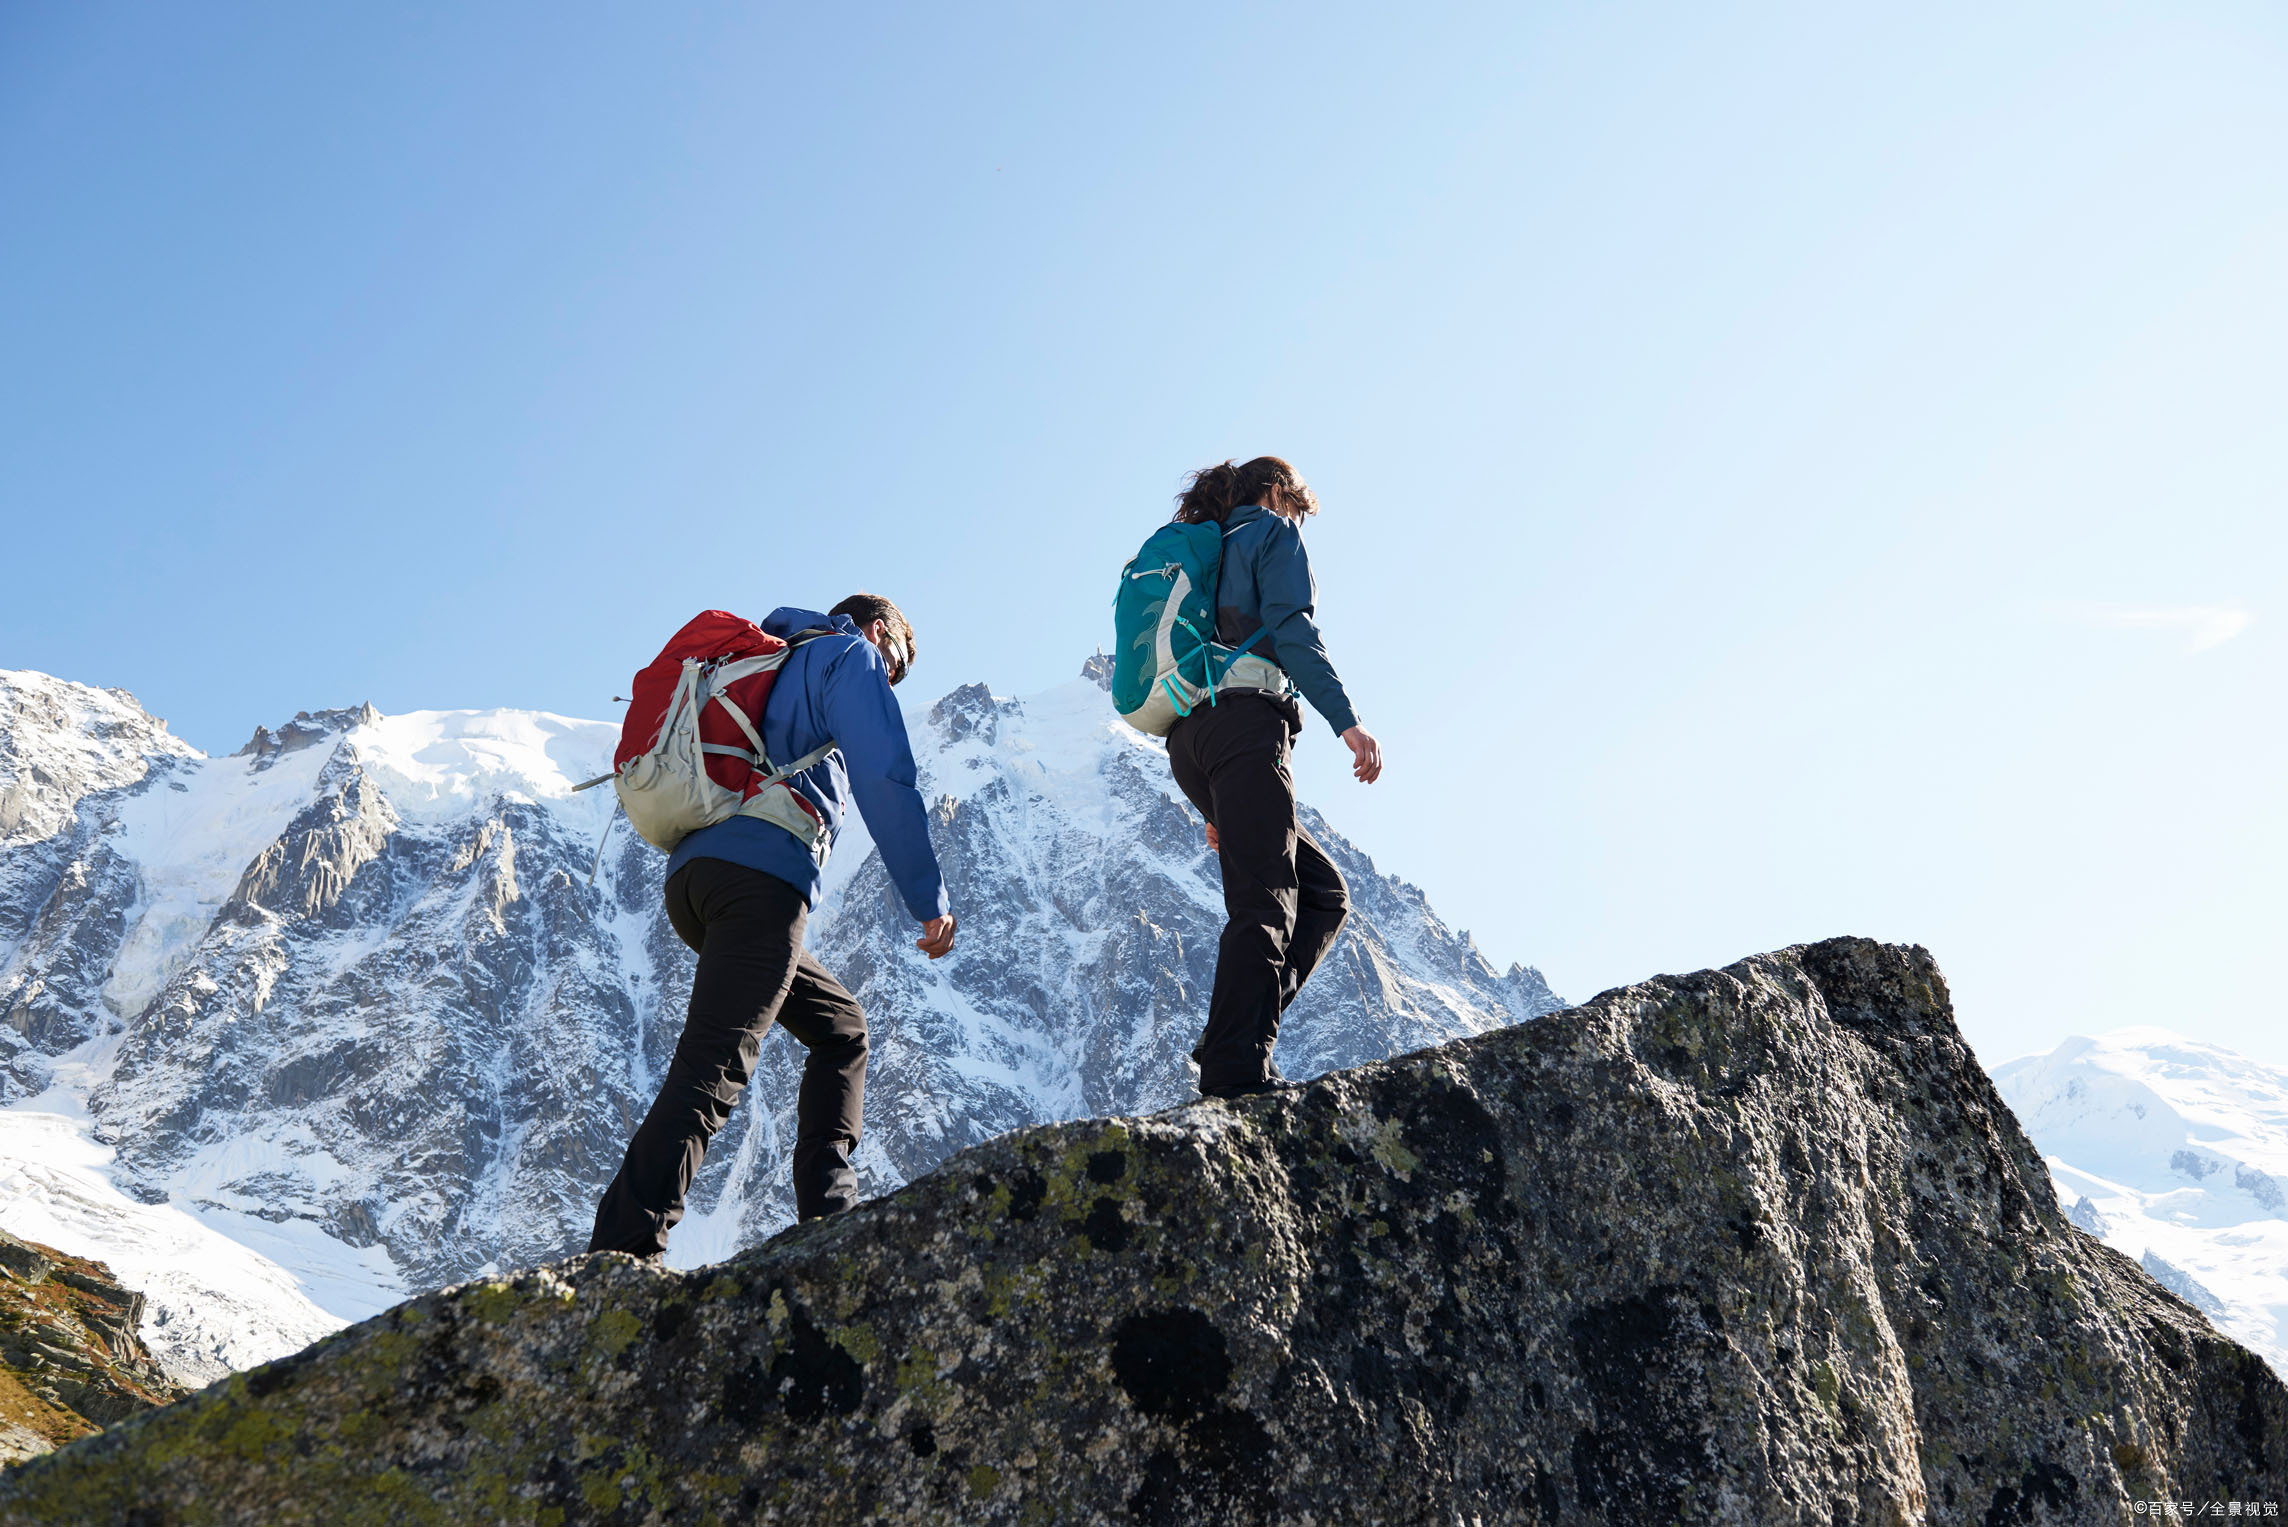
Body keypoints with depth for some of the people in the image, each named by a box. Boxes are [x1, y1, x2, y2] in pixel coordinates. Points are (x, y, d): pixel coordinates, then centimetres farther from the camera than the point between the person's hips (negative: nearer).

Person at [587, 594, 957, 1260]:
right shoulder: (851, 655, 10)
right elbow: (884, 779, -6)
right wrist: (930, 901, -4)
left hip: (691, 878, 9)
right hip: (761, 877, -9)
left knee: (841, 1026, 18)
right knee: (712, 1070, -16)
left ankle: (826, 1214, 7)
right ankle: (620, 1258, -24)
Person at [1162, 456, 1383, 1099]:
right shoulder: (1274, 533, 10)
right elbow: (1292, 632, -9)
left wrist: (1215, 807, 26)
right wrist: (1346, 720, -18)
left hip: (1191, 736, 8)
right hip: (1245, 719, -8)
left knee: (1323, 891, 9)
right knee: (1264, 904, -15)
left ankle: (1231, 1035, -3)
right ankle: (1237, 1071, -24)